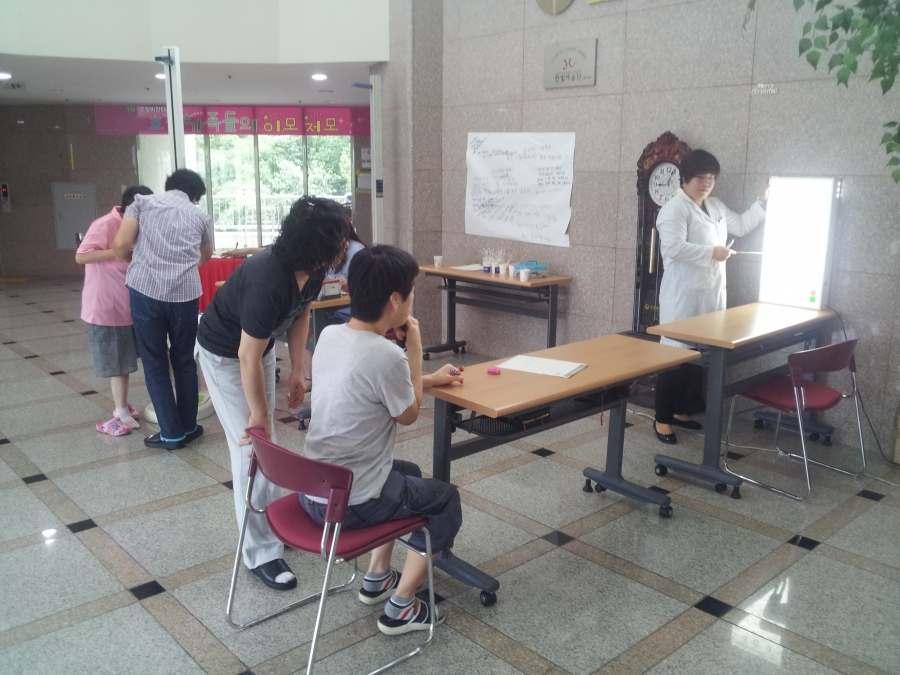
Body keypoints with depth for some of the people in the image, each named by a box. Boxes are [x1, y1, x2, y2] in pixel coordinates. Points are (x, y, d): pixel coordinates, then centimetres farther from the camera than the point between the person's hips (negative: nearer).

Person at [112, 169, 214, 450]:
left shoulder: (142, 202, 12)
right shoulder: (201, 216, 16)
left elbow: (121, 244, -1)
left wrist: (135, 264, 20)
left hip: (145, 290, -1)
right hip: (185, 293, 1)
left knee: (155, 363, 9)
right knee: (184, 361, 16)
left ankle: (171, 433, 13)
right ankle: (188, 428, 24)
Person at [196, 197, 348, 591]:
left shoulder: (311, 271, -17)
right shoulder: (268, 280, -40)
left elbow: (301, 315, 2)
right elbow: (248, 358, -31)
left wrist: (297, 371, 2)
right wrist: (259, 413, -20)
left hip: (261, 345, 8)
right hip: (224, 355, -8)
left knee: (266, 440, 15)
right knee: (251, 448, -7)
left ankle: (274, 521, 31)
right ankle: (260, 553, 3)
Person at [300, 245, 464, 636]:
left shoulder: (329, 335, -2)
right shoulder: (387, 356, -26)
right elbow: (409, 414, -7)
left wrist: (430, 380, 21)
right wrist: (415, 349, -4)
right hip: (350, 503, -8)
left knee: (408, 473, 32)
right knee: (446, 499, 16)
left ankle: (376, 579, 38)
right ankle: (400, 608, 19)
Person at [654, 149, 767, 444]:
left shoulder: (716, 207, 16)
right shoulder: (674, 209, -11)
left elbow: (741, 225, 26)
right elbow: (674, 247, -23)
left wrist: (762, 201, 17)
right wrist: (712, 252, -19)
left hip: (710, 293, 9)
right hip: (684, 295, -8)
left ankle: (678, 411, 25)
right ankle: (662, 419, 2)